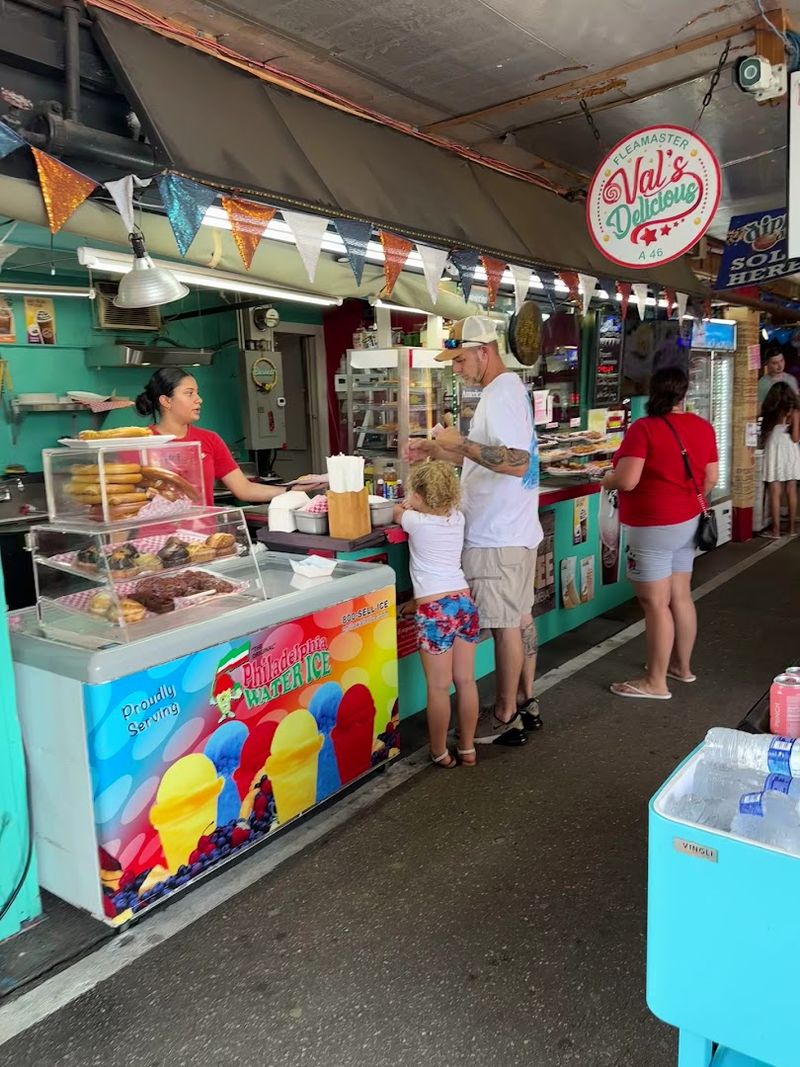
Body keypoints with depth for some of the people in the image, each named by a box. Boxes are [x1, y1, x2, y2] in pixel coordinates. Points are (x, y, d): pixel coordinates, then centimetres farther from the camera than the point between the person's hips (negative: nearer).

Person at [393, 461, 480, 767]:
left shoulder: (415, 521, -5)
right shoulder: (457, 518, 7)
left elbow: (396, 512, 20)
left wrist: (405, 505, 38)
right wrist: (417, 507, 36)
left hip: (434, 609, -6)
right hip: (465, 602, 6)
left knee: (438, 688, 5)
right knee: (466, 682, 13)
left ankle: (440, 753, 16)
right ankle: (467, 748, 25)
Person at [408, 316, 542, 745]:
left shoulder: (501, 394, -17)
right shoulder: (507, 388, 15)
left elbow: (517, 463, -29)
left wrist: (462, 442, -22)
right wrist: (436, 450, 12)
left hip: (497, 536, -10)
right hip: (513, 529, 10)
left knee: (504, 625, -1)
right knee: (518, 620, 15)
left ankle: (504, 718, 10)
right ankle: (518, 706, 27)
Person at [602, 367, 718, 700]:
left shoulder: (643, 428, -16)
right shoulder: (703, 427, 4)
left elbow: (626, 481, -21)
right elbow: (711, 478, 8)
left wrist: (606, 479, 0)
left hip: (653, 526, -7)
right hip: (688, 523, 7)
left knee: (655, 603, -2)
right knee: (680, 597, 17)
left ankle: (655, 682, 6)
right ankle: (682, 665, 30)